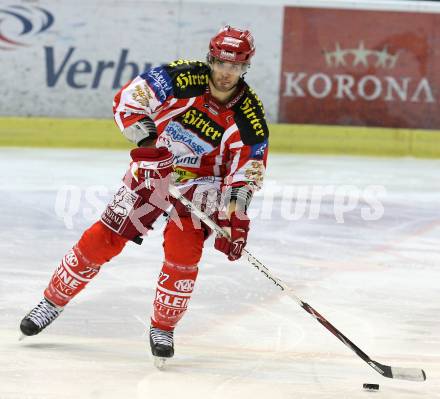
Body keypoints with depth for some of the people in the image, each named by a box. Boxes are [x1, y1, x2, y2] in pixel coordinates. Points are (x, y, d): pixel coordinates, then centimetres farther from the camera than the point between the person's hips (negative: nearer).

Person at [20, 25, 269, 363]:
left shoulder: (250, 116, -17)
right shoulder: (182, 79, -20)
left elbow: (247, 173, -11)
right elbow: (128, 100, -17)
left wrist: (235, 219, -20)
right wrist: (146, 140, -29)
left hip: (200, 184, 0)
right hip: (153, 170, 0)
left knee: (184, 252, -19)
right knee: (102, 240, -2)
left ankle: (162, 329, 2)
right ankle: (53, 302, 16)